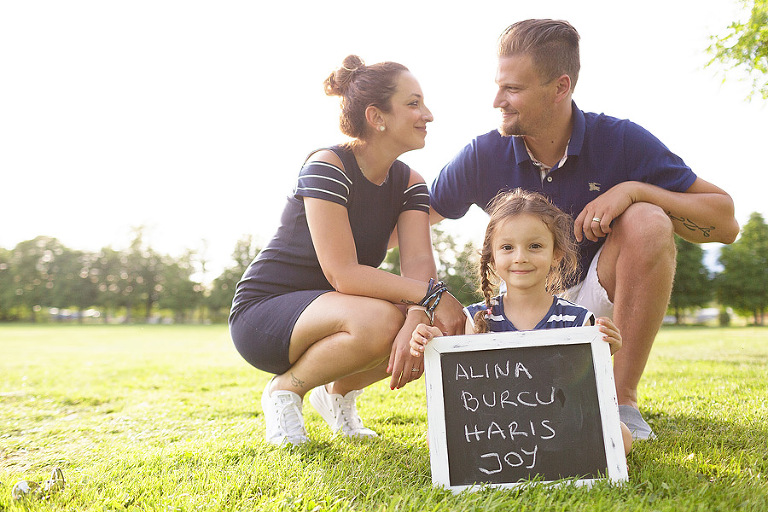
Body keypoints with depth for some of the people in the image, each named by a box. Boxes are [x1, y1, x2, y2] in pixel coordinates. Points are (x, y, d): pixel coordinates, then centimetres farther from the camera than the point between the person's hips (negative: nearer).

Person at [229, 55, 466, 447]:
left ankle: (338, 390, 9)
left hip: (327, 312, 7)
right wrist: (430, 294, -33)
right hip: (262, 312, -7)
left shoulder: (409, 183, 1)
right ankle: (285, 389, -6)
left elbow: (418, 261, -13)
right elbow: (342, 274, -29)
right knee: (381, 319, -35)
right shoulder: (327, 167, -21)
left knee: (445, 326, -12)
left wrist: (415, 320, -32)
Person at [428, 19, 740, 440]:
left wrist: (634, 190, -29)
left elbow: (725, 224, -13)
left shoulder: (621, 141, -15)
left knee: (648, 223, -31)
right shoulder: (484, 155, -11)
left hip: (599, 295, -1)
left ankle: (622, 401, -18)